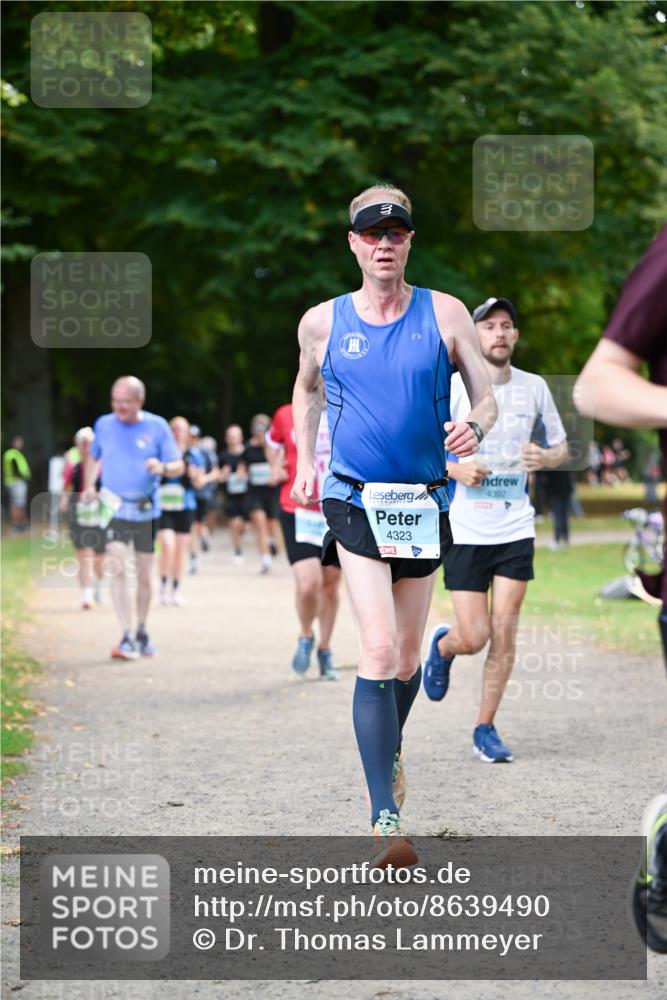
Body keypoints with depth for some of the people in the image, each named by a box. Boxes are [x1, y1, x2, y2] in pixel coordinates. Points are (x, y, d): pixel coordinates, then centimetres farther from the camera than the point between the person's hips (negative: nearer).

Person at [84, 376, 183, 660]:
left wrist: (162, 468, -25)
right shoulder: (103, 425, 2)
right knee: (117, 569, -18)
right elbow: (93, 457, 20)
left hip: (146, 511, 1)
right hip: (114, 508, 0)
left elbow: (179, 466, -3)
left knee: (144, 575, 10)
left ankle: (141, 632, 30)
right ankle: (126, 638, -19)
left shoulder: (157, 426, -3)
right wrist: (89, 485, 5)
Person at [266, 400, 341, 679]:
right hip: (299, 513, -2)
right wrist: (276, 467, 4)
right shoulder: (286, 415, -1)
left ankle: (325, 651, 31)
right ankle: (306, 636, 13)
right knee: (307, 584, -17)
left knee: (330, 584, 11)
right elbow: (272, 440, 21)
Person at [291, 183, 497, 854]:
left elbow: (486, 399, 3)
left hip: (425, 505, 2)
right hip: (354, 499, -2)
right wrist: (304, 463, 14)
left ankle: (390, 747, 45)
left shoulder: (445, 314, 1)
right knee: (379, 651, -18)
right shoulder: (322, 322, 3)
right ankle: (384, 818, -21)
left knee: (408, 657, 13)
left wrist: (473, 428, -19)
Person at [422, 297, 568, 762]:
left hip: (516, 529, 2)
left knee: (504, 631, -3)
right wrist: (454, 468, -18)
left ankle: (486, 728, 11)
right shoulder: (452, 387, -5)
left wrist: (546, 457, -9)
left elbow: (561, 447, 14)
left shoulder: (534, 387, 3)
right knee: (474, 637, -5)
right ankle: (442, 645, 32)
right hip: (466, 530, -2)